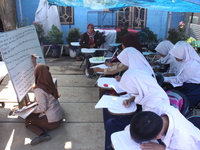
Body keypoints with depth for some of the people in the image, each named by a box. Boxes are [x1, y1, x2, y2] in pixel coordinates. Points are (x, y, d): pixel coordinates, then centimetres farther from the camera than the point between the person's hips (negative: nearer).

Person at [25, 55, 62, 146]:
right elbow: (42, 72, 22)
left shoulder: (39, 90, -22)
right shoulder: (49, 83, 0)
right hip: (58, 115, 8)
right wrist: (34, 63, 28)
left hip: (52, 120, -8)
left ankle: (42, 134, -11)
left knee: (28, 121, 11)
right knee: (32, 116, 23)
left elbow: (42, 108, -21)